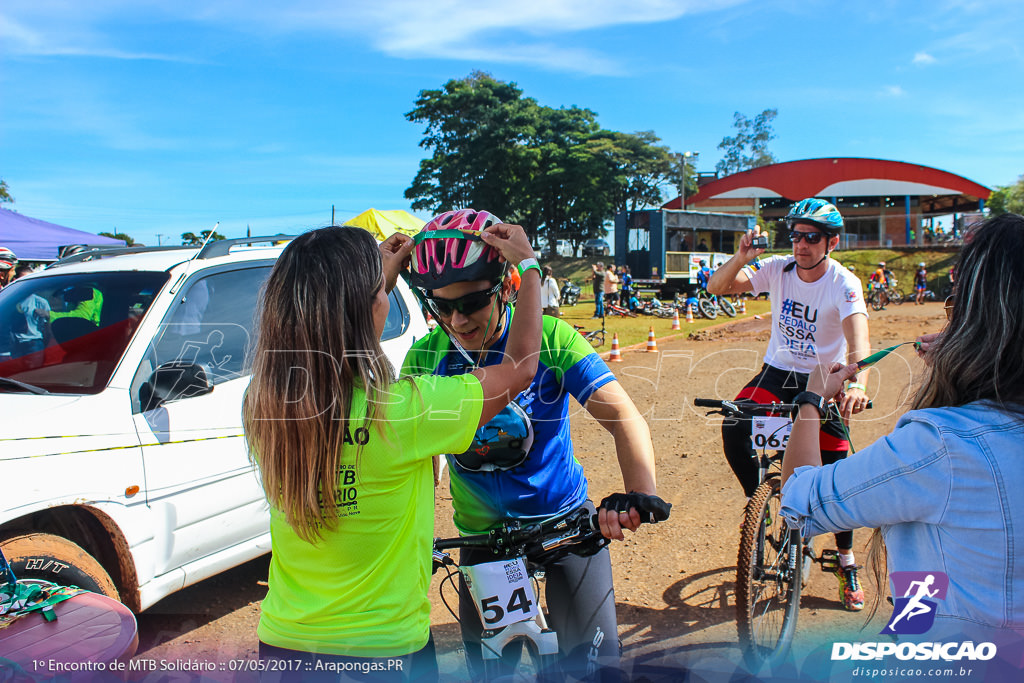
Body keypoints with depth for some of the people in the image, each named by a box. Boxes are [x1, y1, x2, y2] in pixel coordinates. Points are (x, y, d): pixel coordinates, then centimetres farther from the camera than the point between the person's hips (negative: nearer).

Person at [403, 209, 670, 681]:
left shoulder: (550, 338, -18)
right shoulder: (426, 357, -11)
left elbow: (624, 417, -26)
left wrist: (639, 493, -43)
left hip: (565, 519, -2)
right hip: (481, 531, 2)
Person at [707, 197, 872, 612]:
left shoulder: (844, 284, -17)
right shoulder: (778, 269, -8)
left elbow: (858, 338, -33)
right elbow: (717, 287, -10)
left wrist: (857, 383, -52)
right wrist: (742, 257, -28)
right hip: (777, 371, 2)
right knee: (735, 429, -24)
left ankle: (846, 562, 19)